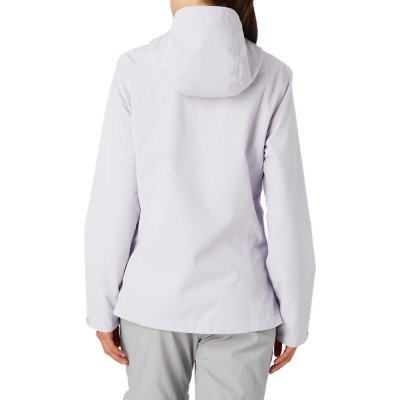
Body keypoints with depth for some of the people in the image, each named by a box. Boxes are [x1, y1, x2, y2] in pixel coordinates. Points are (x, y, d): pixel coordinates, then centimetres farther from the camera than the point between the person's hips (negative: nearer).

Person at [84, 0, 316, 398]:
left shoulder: (136, 69, -10)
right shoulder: (272, 77, -8)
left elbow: (113, 203, -9)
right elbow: (288, 212, -8)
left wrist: (102, 308, 2)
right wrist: (293, 319, 3)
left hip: (156, 295, 0)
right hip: (238, 301, 1)